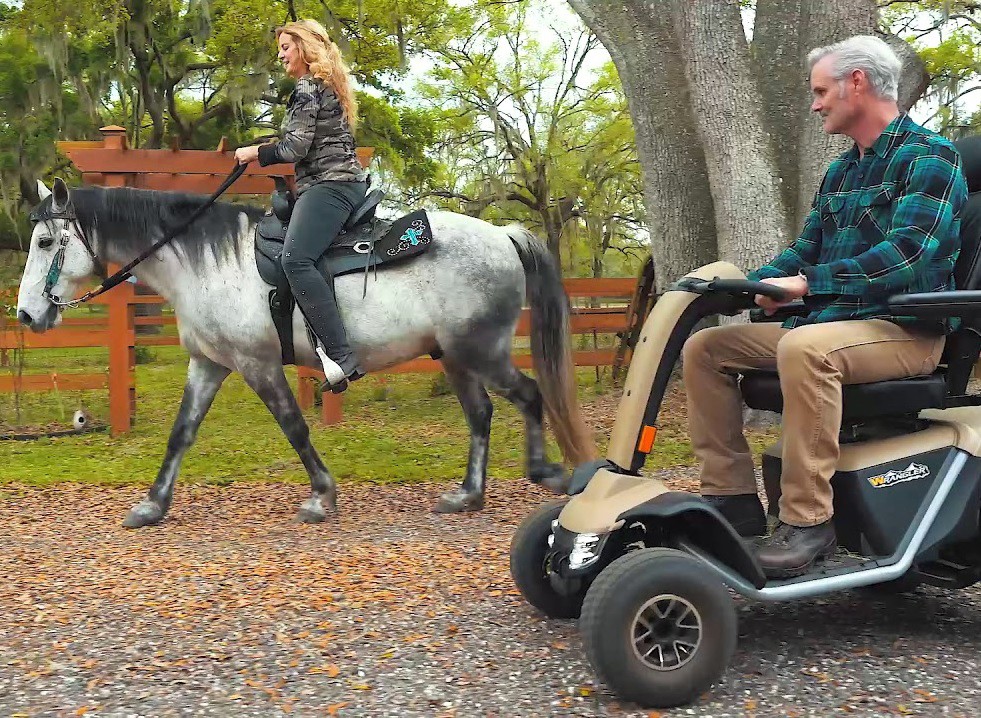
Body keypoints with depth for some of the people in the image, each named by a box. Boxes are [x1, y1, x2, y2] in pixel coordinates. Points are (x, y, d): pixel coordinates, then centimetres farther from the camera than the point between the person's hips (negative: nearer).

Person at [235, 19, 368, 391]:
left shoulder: (307, 88, -6)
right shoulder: (330, 85, 24)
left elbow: (296, 147, -13)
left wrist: (256, 153, 1)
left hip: (328, 185, -11)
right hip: (348, 181, 11)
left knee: (295, 259, -27)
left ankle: (341, 357, -37)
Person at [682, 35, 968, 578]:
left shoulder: (928, 157, -8)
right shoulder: (839, 172, 19)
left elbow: (906, 254, -22)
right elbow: (806, 250, 20)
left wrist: (809, 284, -29)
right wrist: (747, 285, 2)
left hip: (904, 331, -9)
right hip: (828, 323, 9)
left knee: (804, 348, -39)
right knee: (704, 346, -2)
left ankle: (807, 520, -31)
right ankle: (732, 495, -6)